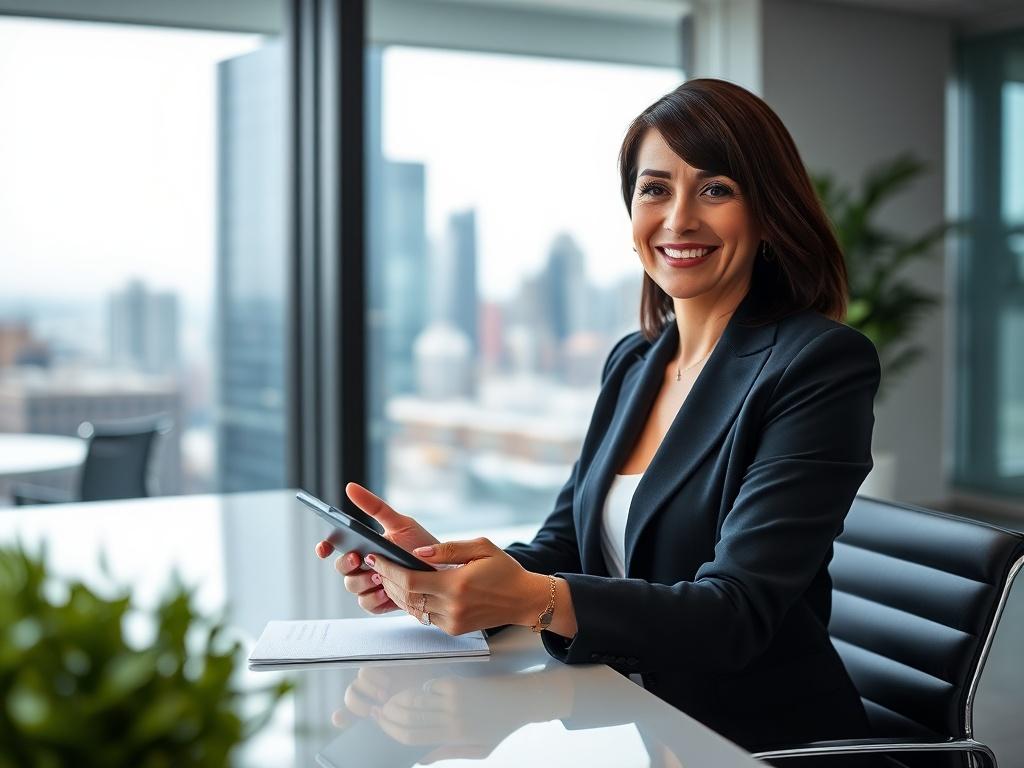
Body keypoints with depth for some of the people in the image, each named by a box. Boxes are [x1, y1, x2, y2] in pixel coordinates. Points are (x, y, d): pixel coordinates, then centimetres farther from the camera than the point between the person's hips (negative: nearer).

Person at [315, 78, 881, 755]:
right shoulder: (632, 362, 9)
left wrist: (535, 599, -33)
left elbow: (736, 611, -19)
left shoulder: (826, 364, -12)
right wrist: (438, 565, -12)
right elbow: (563, 550, 7)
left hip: (764, 746, -5)